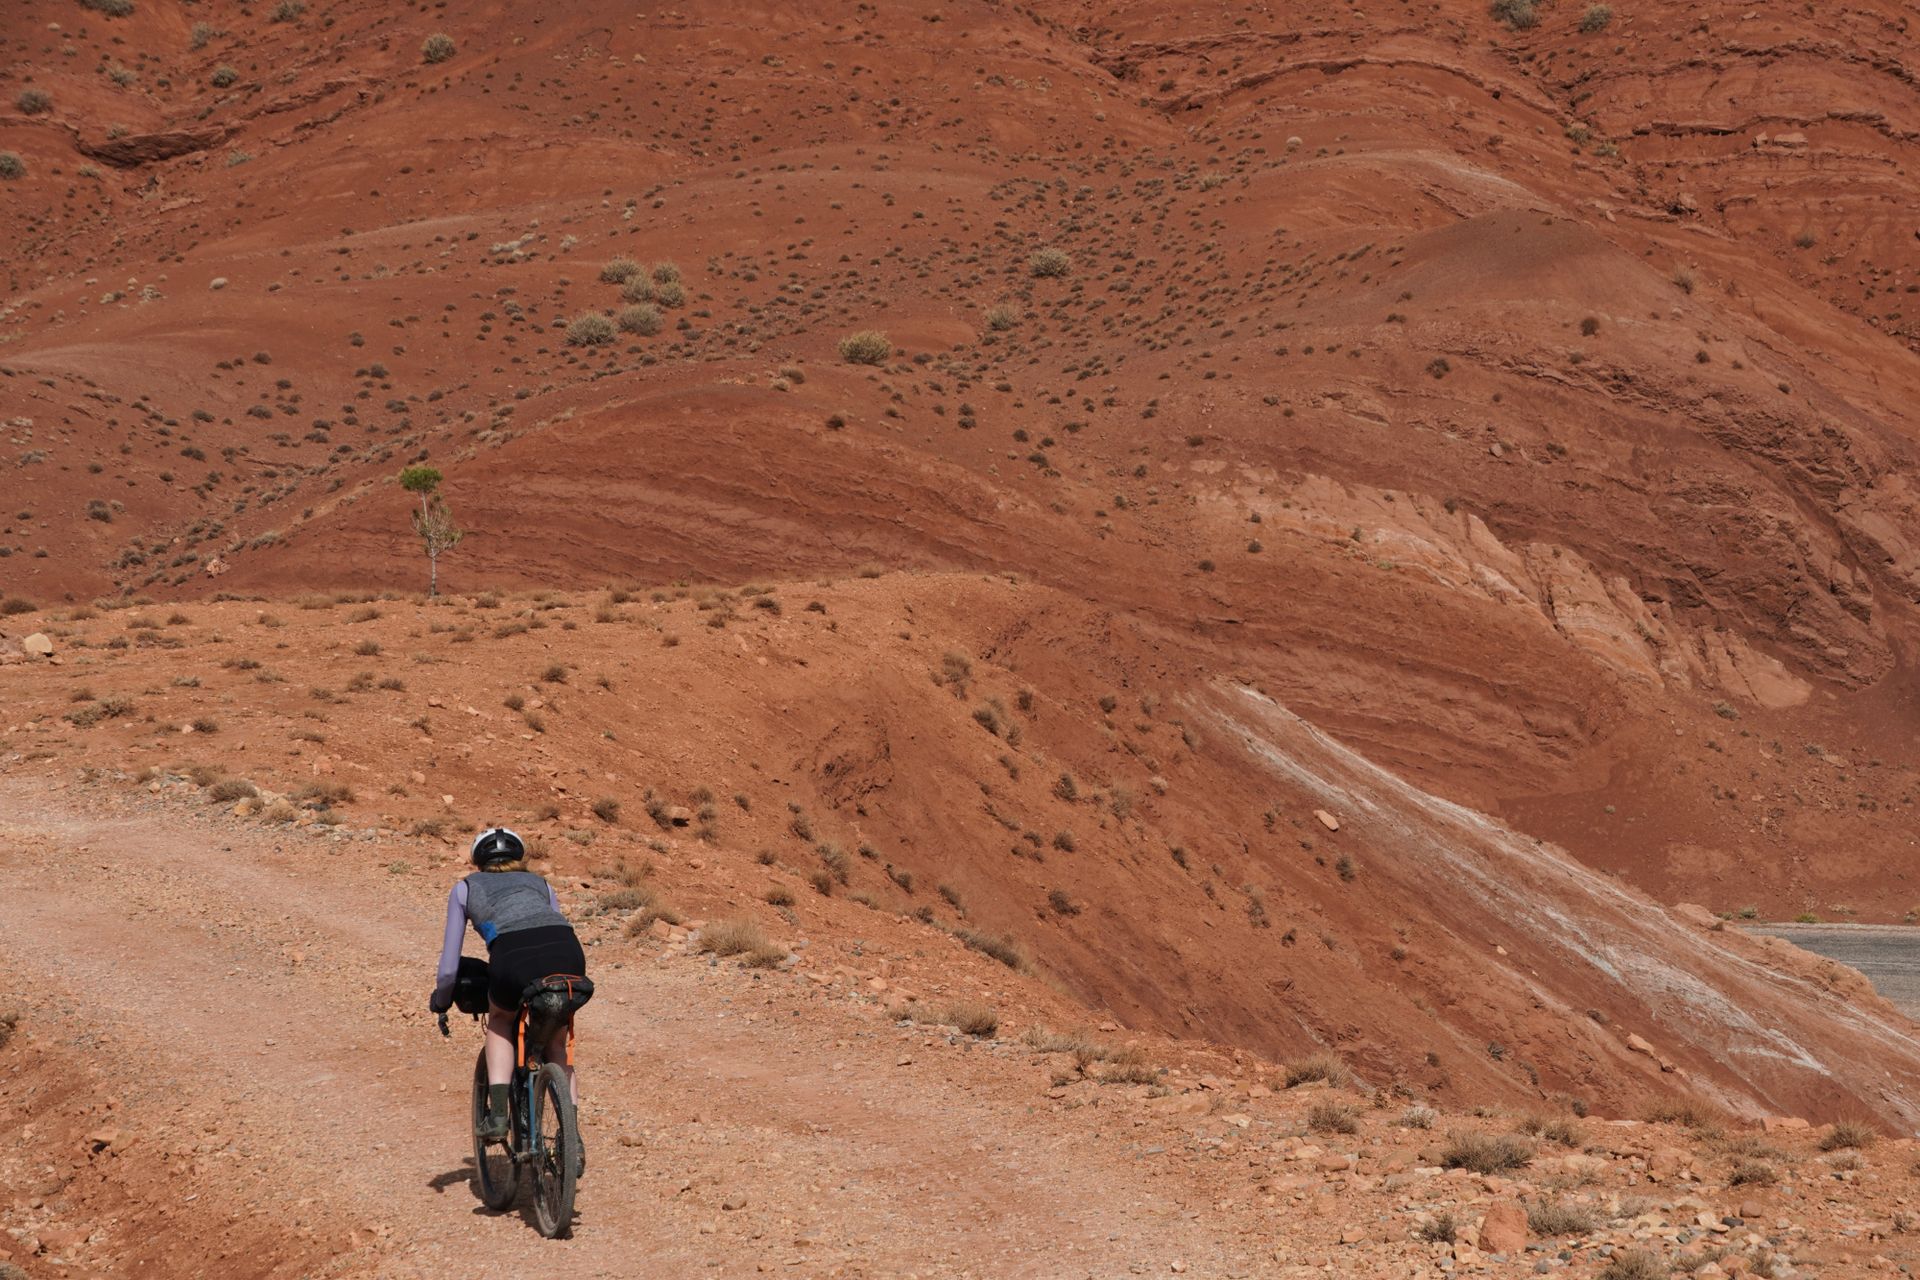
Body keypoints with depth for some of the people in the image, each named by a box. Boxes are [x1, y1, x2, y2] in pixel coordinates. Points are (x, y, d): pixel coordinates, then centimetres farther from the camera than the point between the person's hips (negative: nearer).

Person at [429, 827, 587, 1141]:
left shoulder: (465, 888, 29)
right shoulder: (540, 884, 36)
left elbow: (449, 969, 26)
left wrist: (440, 1002, 46)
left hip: (514, 957, -2)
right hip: (569, 956, 2)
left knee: (500, 1020, 32)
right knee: (557, 1043, 28)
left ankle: (498, 1113, 16)